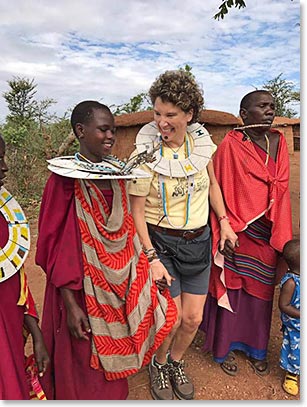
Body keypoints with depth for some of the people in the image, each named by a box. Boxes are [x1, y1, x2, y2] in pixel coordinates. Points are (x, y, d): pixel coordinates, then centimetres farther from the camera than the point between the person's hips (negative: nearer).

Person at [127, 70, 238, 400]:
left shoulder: (201, 141, -4)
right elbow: (136, 211, -13)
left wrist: (223, 221, 8)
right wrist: (152, 258, -16)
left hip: (199, 240, 4)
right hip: (160, 241, -4)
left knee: (193, 319, 10)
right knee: (172, 319, 2)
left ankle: (176, 362, 43)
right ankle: (158, 365, 37)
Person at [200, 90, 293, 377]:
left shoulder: (278, 142, 5)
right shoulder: (230, 145, -10)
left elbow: (281, 191, 6)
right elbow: (221, 191, -11)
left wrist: (282, 237, 4)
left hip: (266, 234, 5)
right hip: (237, 234, -5)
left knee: (259, 289, 17)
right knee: (231, 287, 9)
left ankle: (255, 346, 39)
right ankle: (224, 346, 32)